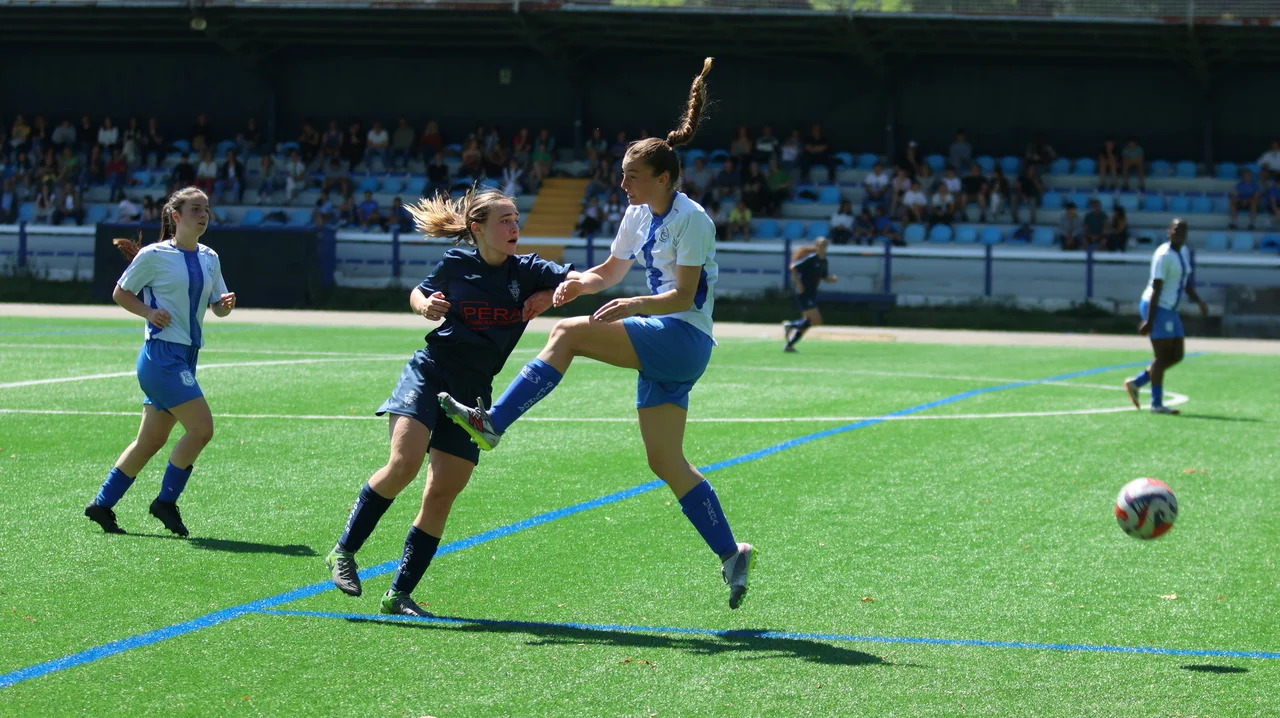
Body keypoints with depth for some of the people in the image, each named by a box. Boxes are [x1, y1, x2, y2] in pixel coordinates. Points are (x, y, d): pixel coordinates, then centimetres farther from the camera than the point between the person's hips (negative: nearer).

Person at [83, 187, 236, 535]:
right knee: (202, 426, -15)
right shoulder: (154, 255, -8)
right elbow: (120, 293, 1)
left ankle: (102, 504, 20)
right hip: (162, 353, -7)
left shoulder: (210, 258, 11)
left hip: (184, 357, 7)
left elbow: (217, 306, 17)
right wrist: (149, 312, -15)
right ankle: (166, 501, -1)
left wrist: (225, 304, -6)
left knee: (151, 441, 10)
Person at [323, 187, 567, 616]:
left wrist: (549, 296, -15)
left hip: (472, 393, 3)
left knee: (442, 493, -3)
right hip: (429, 374, -3)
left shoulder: (527, 271, 0)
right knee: (404, 463, -25)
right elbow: (419, 293, 16)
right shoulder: (456, 263, -2)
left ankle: (399, 594, 6)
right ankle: (344, 552, -10)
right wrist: (424, 305, -6)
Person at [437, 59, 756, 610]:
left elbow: (683, 296, -17)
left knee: (569, 334, -19)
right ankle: (731, 554, 7)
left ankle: (492, 424, -19)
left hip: (682, 338, -9)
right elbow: (611, 271, 23)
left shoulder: (692, 221, -13)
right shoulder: (638, 217, 12)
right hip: (663, 347, 9)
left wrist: (635, 305, -30)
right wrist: (578, 283, 3)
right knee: (665, 462, 3)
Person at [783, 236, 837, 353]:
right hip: (804, 294, -9)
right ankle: (790, 325, -1)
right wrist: (799, 284, -20)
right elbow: (793, 267, -17)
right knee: (816, 320, -14)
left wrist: (832, 278, 0)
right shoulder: (810, 259, -14)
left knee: (806, 323, 11)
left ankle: (789, 345, 16)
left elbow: (825, 277, 22)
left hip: (812, 294, 9)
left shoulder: (824, 261, 11)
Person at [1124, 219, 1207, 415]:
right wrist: (1149, 320, -22)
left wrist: (1198, 301, 9)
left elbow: (1186, 283, 24)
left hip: (1170, 310, 9)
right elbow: (1156, 288, -20)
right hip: (1157, 308, -9)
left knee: (1176, 355, 9)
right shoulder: (1164, 256, -16)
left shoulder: (1184, 252, 12)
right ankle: (1156, 404, -4)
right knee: (1163, 356, -8)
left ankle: (1136, 383, 18)